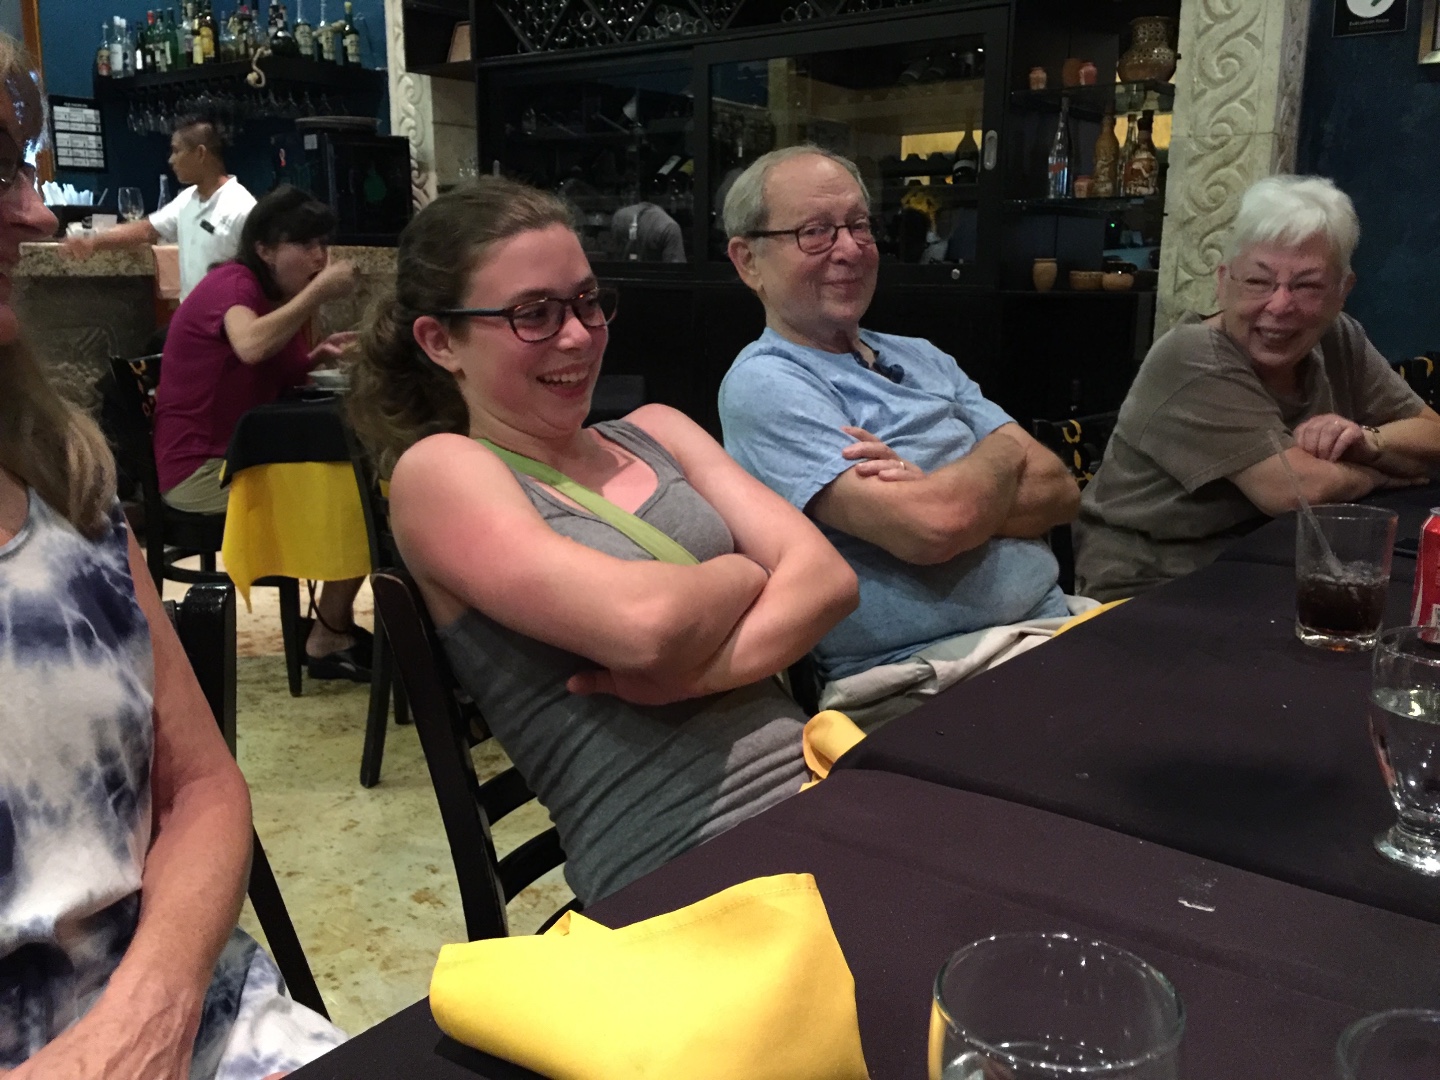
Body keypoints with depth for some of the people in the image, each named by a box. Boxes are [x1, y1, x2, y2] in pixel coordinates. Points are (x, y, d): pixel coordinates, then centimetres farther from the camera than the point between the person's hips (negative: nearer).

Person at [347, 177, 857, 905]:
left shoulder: (654, 432, 16)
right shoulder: (440, 470, -2)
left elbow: (826, 576, 3)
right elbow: (645, 622, -18)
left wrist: (700, 672, -14)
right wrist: (747, 572, 2)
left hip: (825, 791, 6)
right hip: (684, 873, -5)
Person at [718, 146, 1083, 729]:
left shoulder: (922, 358, 17)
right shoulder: (765, 384, -8)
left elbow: (1060, 490, 6)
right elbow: (931, 528, -21)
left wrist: (932, 493, -13)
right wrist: (1002, 452, 1)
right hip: (924, 675, -8)